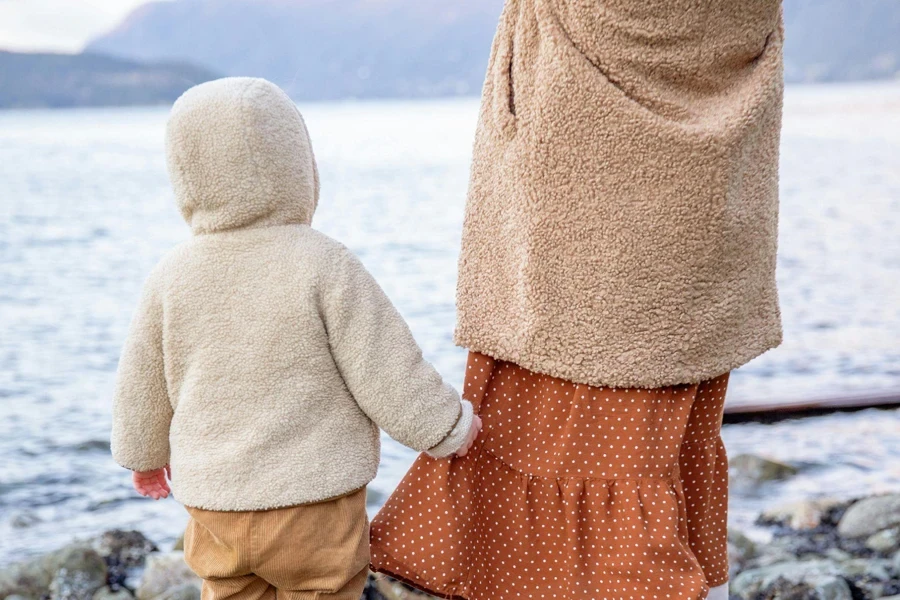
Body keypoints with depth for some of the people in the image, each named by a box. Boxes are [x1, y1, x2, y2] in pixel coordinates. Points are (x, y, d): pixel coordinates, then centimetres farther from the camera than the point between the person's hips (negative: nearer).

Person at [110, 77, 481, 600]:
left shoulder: (171, 278, -1)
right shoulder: (326, 267, -16)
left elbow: (143, 385, 11)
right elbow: (388, 375, -12)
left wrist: (145, 452, 30)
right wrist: (450, 427, 5)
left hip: (213, 503, 5)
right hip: (314, 505, -4)